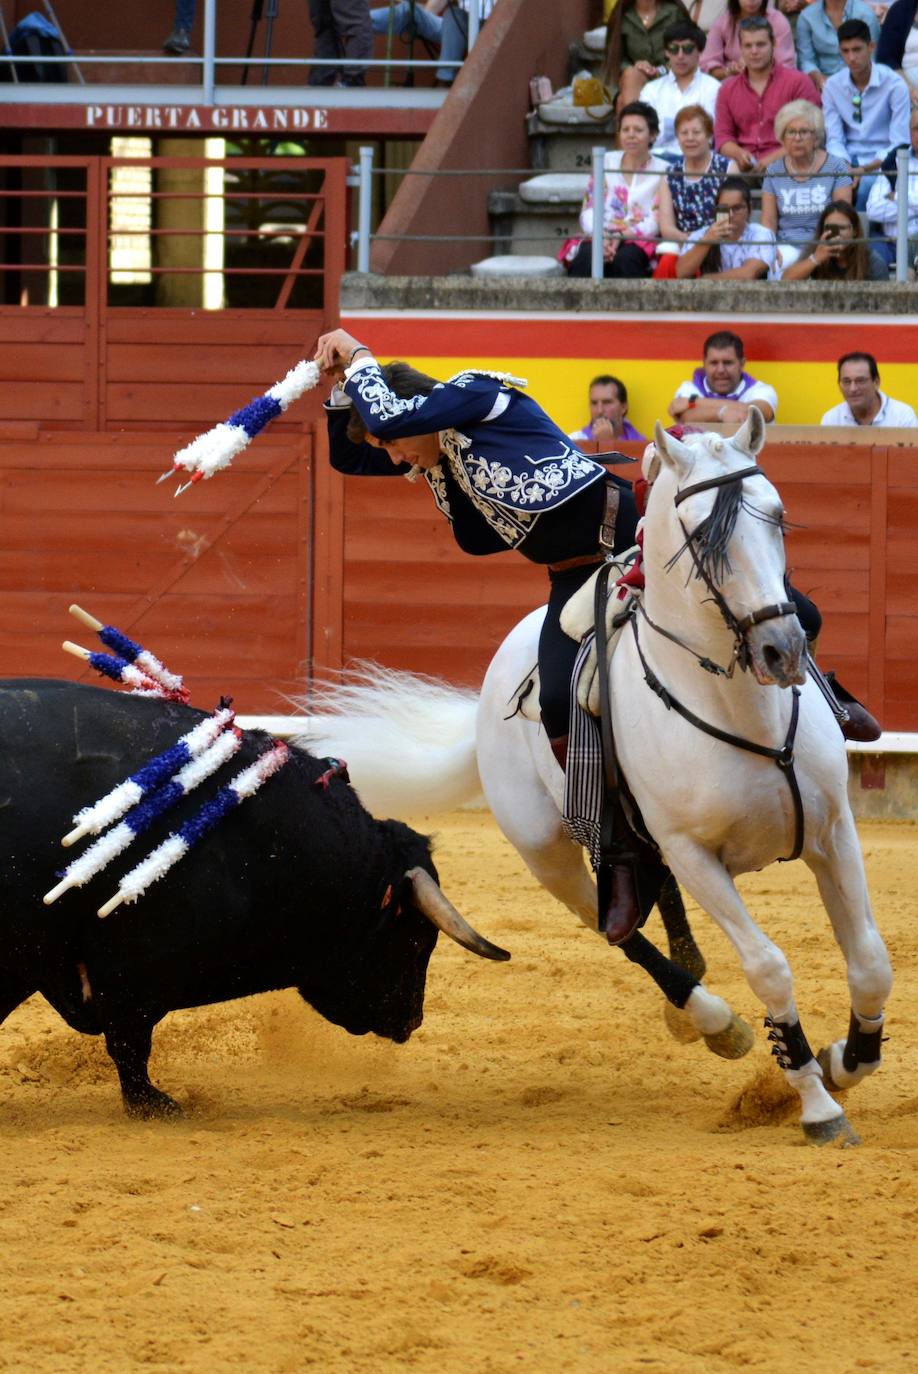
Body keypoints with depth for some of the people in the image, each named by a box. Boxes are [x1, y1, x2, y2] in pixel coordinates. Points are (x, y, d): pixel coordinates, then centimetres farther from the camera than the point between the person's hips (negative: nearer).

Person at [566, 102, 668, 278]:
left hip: (640, 241, -2)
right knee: (586, 257, -33)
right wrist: (602, 237, -14)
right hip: (601, 236, 2)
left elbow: (655, 222, -2)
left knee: (625, 259, -37)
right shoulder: (605, 163, 16)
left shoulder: (662, 171, 8)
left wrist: (621, 236, -19)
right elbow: (588, 212, 8)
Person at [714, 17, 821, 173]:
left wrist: (774, 158, -14)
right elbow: (722, 136, 15)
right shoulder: (728, 89, 19)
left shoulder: (798, 82, 6)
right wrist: (739, 154, -8)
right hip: (744, 169, 3)